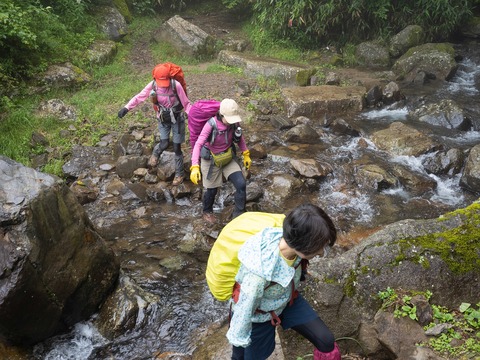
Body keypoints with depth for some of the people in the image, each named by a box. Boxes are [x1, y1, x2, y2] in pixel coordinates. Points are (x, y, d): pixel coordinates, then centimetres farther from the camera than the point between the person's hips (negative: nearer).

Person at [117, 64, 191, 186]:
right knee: (164, 144, -10)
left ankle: (179, 173, 23)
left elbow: (186, 103, -19)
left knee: (177, 148, 3)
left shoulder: (176, 85, -25)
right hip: (163, 119, 2)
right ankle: (155, 154, 29)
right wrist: (126, 108, -28)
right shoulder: (152, 85, -16)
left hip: (177, 119, -2)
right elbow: (139, 97, -16)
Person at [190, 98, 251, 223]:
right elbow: (198, 144, -35)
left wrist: (246, 155, 8)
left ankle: (239, 214, 11)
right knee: (212, 190, 11)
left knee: (241, 184, -9)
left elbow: (240, 137, 5)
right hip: (212, 161, -4)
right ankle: (207, 212, 44)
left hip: (229, 158, 4)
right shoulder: (211, 125, -30)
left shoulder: (233, 123, -16)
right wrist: (195, 167, -45)